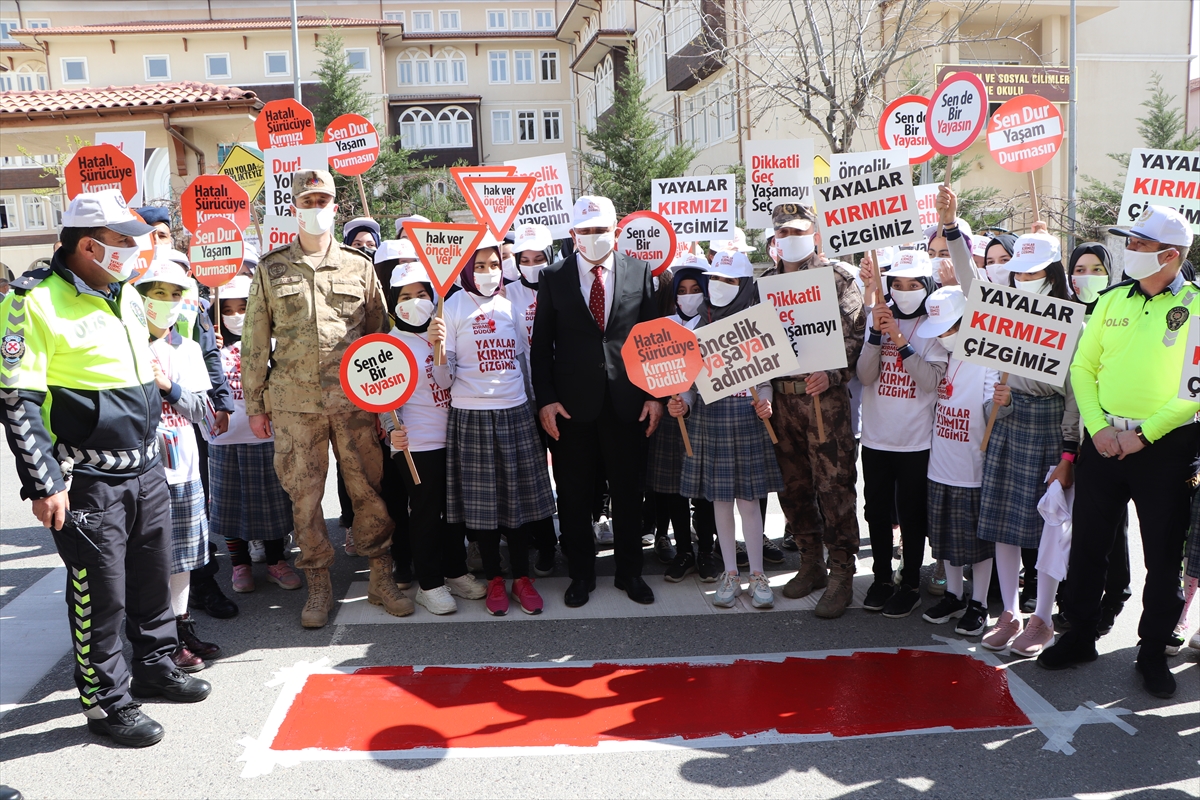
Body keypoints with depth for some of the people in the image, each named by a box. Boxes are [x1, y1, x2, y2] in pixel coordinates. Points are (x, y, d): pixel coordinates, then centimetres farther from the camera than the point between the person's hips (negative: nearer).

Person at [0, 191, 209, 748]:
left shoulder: (127, 296, 11)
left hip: (146, 472, 7)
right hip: (88, 484, -7)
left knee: (153, 577, 17)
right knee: (101, 595, 3)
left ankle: (155, 666, 35)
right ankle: (105, 701, 19)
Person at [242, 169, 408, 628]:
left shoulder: (359, 266, 8)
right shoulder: (271, 269, 7)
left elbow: (380, 334, 10)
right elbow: (256, 341, 8)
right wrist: (255, 404, 6)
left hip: (353, 400, 0)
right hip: (293, 403, 0)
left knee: (369, 488, 3)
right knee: (303, 495, 5)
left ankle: (381, 579, 17)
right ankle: (318, 586, 20)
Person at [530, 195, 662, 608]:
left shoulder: (639, 272, 5)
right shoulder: (553, 277, 3)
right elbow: (542, 344, 3)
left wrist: (655, 394, 0)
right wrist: (546, 399, -5)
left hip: (628, 402, 1)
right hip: (572, 403, 0)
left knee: (628, 491, 11)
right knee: (574, 495, 9)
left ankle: (629, 571, 28)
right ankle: (581, 573, 26)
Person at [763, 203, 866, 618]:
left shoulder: (838, 278, -1)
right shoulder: (767, 282, 14)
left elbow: (855, 335, -8)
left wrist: (830, 373, -23)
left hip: (825, 395, -5)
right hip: (781, 397, 5)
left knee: (834, 485, -4)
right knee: (792, 486, 11)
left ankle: (841, 576, 6)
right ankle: (811, 564, 26)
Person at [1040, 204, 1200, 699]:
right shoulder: (1113, 299, 6)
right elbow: (1082, 366, 6)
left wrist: (1143, 434, -16)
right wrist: (1098, 426, -6)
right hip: (1104, 441, 4)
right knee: (1087, 543, 10)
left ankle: (1153, 651, 23)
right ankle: (1079, 636, 26)